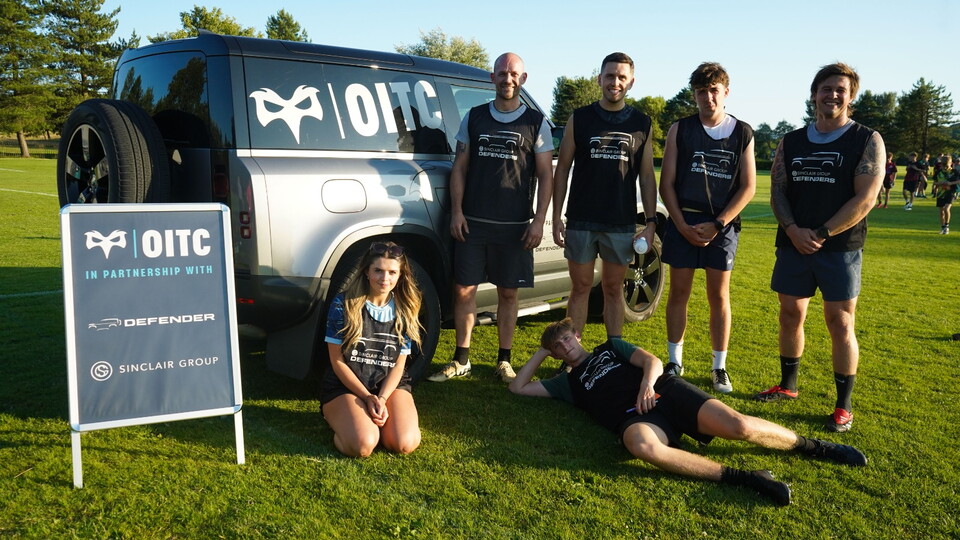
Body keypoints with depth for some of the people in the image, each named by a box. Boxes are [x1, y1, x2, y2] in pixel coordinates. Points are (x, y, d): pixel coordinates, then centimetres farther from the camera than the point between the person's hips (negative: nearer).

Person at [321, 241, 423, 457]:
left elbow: (399, 365, 0)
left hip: (390, 385, 3)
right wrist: (367, 397, -15)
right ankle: (341, 418, 7)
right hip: (345, 385, -3)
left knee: (405, 444, -23)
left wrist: (382, 399, -17)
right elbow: (337, 360, -7)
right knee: (362, 445, -28)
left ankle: (373, 418, 10)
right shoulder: (343, 304, -9)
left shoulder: (405, 310, 0)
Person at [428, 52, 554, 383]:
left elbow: (545, 175, 3)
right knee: (464, 290, 2)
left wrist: (539, 220, -6)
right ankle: (461, 360, 15)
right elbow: (459, 167, 9)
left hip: (515, 226, -1)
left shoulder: (536, 123, 5)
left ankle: (504, 361, 18)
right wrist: (456, 211, -1)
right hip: (472, 222, 1)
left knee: (508, 293, 6)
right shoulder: (474, 118, 10)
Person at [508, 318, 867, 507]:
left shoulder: (610, 347, 26)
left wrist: (648, 384, -10)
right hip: (634, 417, -1)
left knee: (737, 426, -22)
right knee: (643, 446, -40)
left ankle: (810, 446, 5)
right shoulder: (567, 382, 27)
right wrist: (541, 352, 30)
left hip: (665, 391, 1)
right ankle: (741, 477, -36)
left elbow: (652, 361, 12)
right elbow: (518, 387, 26)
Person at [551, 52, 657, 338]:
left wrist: (651, 222, 0)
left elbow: (647, 175, 7)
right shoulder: (579, 118, 3)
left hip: (622, 223, 1)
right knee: (580, 288, 5)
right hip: (581, 220, 0)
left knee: (613, 289, 9)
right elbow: (562, 169, 4)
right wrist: (556, 218, -2)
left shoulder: (642, 123, 6)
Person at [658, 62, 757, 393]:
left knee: (719, 296, 4)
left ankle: (719, 368, 14)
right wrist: (682, 226, -7)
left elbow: (748, 187, 1)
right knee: (679, 292, 4)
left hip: (722, 224, 0)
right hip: (683, 222, 1)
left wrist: (717, 225, -9)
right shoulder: (680, 129, 5)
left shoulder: (743, 133, 5)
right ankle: (675, 362, 15)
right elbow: (666, 183, 3)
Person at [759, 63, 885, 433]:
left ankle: (844, 405, 10)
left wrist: (821, 235, -16)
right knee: (790, 316, 12)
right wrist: (793, 230, -11)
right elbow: (777, 191, 6)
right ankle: (787, 385, 28)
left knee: (840, 324, -1)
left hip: (840, 248, -4)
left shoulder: (867, 141, -2)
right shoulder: (791, 142, 10)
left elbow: (865, 199, -11)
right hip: (793, 245, 4)